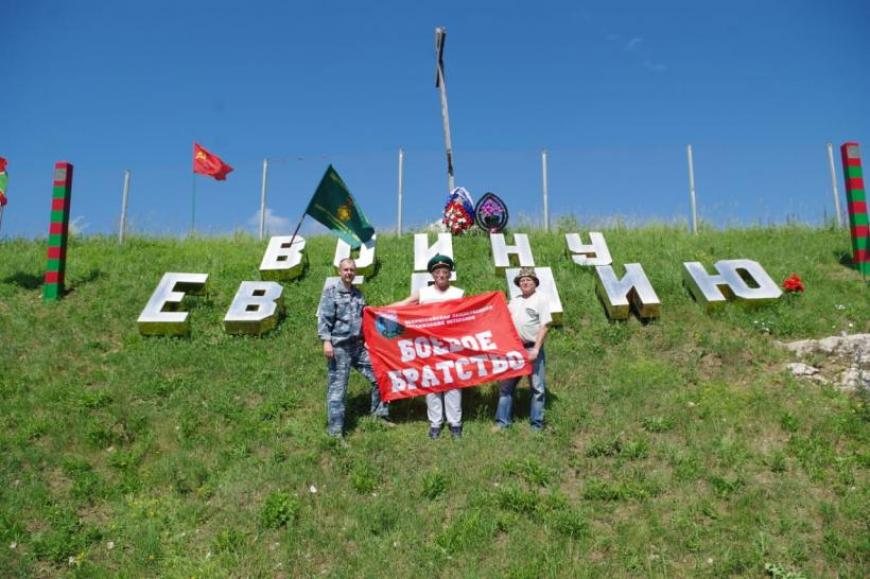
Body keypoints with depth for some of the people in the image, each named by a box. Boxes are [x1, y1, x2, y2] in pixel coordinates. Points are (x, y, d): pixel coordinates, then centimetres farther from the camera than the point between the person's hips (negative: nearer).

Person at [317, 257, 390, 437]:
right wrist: (326, 341, -20)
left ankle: (379, 413, 23)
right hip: (339, 347, -6)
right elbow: (324, 319, -11)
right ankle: (335, 429, 6)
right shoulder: (331, 292, -4)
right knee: (337, 387, -2)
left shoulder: (358, 294, 14)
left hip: (358, 346, 6)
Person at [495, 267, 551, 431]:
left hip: (532, 348, -5)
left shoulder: (541, 300, -3)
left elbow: (544, 327, -9)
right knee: (506, 385, 7)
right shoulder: (514, 301, 14)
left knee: (537, 387, 0)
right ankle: (502, 421, 15)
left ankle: (536, 424, 9)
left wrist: (536, 350, -15)